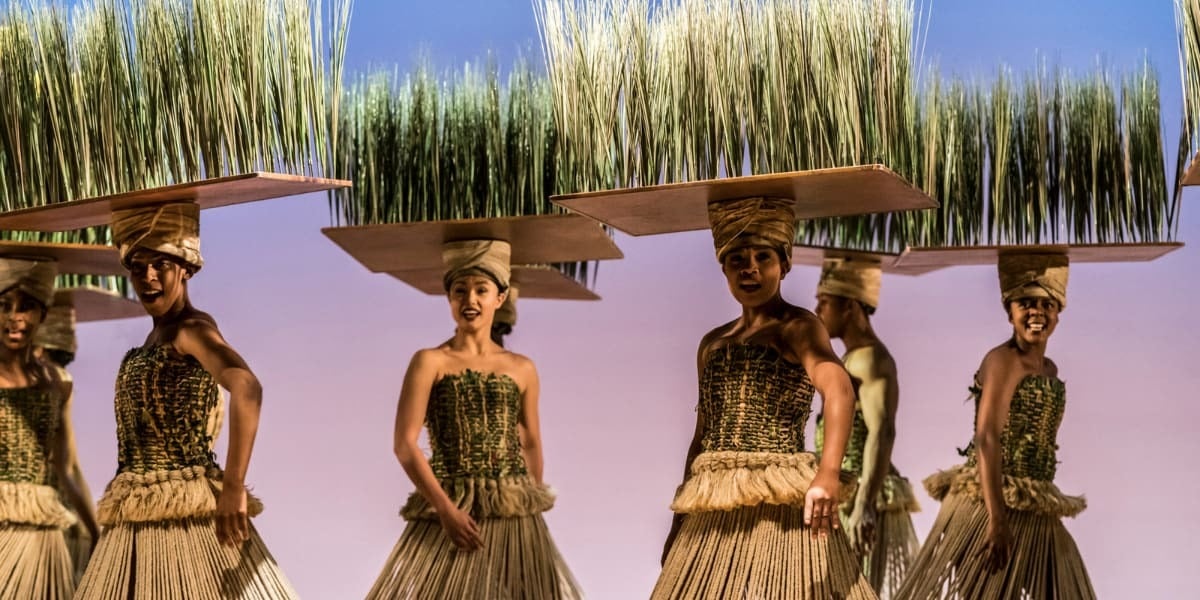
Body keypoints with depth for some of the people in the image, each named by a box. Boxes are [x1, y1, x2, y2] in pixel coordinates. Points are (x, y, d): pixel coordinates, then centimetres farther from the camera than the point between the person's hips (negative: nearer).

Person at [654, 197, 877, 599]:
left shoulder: (797, 327, -3)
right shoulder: (713, 344, 16)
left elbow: (837, 388, -21)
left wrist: (829, 471, -38)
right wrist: (679, 520, 18)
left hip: (779, 504, -6)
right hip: (713, 512, 6)